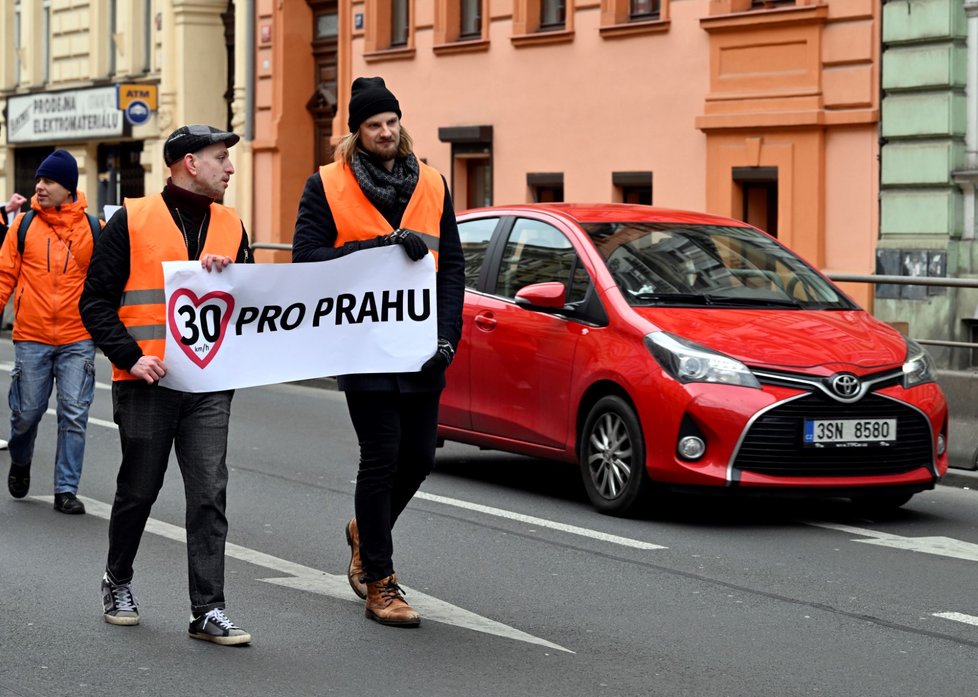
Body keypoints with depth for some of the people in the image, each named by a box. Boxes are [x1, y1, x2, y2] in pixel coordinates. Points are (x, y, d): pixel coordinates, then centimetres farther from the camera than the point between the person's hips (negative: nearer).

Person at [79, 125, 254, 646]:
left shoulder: (230, 226, 11)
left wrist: (225, 276, -7)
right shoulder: (131, 221, -2)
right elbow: (96, 301, -2)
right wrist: (129, 357, -13)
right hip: (146, 383, -3)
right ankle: (118, 583, 33)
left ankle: (208, 611, -2)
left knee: (209, 494, -5)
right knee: (138, 490, 9)